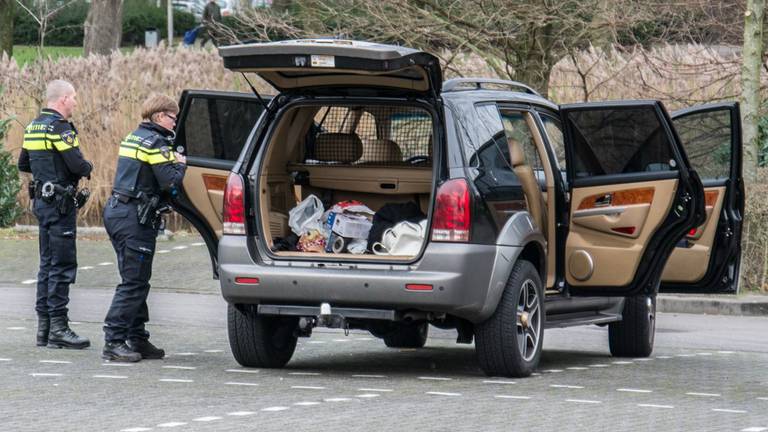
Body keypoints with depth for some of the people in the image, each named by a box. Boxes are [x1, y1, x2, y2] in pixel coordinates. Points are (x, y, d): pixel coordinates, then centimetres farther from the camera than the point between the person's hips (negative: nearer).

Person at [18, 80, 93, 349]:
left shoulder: (34, 126, 14)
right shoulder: (59, 127, -15)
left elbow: (23, 164, 22)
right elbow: (77, 165, -21)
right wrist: (87, 168, -1)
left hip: (42, 201, 10)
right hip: (60, 203, -10)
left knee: (47, 263, 13)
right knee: (63, 265, -7)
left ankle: (44, 327, 16)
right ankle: (58, 328, -8)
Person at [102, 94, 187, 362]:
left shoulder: (133, 138, 17)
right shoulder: (155, 142, -12)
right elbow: (170, 183, -19)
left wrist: (172, 162, 12)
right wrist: (180, 164, 1)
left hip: (118, 211, 10)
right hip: (135, 219, -10)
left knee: (137, 282, 14)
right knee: (133, 283, -8)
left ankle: (137, 340, 17)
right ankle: (114, 342, -11)